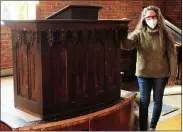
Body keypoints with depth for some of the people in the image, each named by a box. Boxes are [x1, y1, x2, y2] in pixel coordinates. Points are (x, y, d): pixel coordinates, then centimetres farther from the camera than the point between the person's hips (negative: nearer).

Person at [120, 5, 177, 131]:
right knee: (144, 102, 7)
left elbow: (172, 55, -5)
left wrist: (172, 76, -6)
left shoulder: (165, 34, -7)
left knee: (158, 101, 13)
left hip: (161, 74, 0)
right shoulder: (139, 34, -6)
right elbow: (126, 45, -22)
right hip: (143, 74, 0)